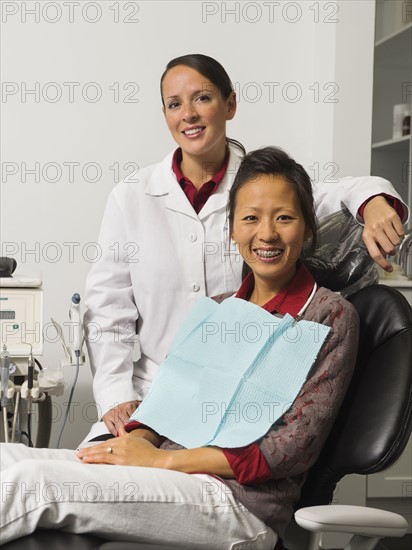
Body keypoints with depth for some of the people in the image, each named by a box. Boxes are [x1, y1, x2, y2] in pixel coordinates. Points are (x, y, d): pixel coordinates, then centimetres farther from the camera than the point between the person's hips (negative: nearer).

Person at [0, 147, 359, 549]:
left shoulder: (331, 315, -1)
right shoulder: (216, 309, 19)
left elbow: (298, 444, -10)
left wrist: (163, 459, -14)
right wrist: (138, 439, -8)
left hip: (240, 500, -6)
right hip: (167, 469, 6)